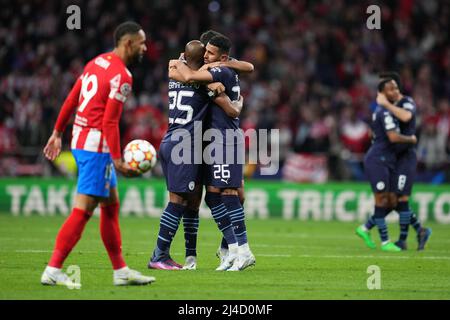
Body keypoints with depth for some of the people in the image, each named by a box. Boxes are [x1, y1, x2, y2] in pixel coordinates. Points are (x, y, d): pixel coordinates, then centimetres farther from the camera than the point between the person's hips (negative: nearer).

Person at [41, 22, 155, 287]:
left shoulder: (97, 62, 12)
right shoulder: (122, 76, -15)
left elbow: (71, 100, 16)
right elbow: (110, 122, -20)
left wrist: (58, 133, 24)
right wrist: (117, 160, -19)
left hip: (81, 140, 10)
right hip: (97, 146, -10)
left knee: (111, 205, 15)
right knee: (84, 210, -8)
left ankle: (120, 270, 20)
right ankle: (53, 270, -7)